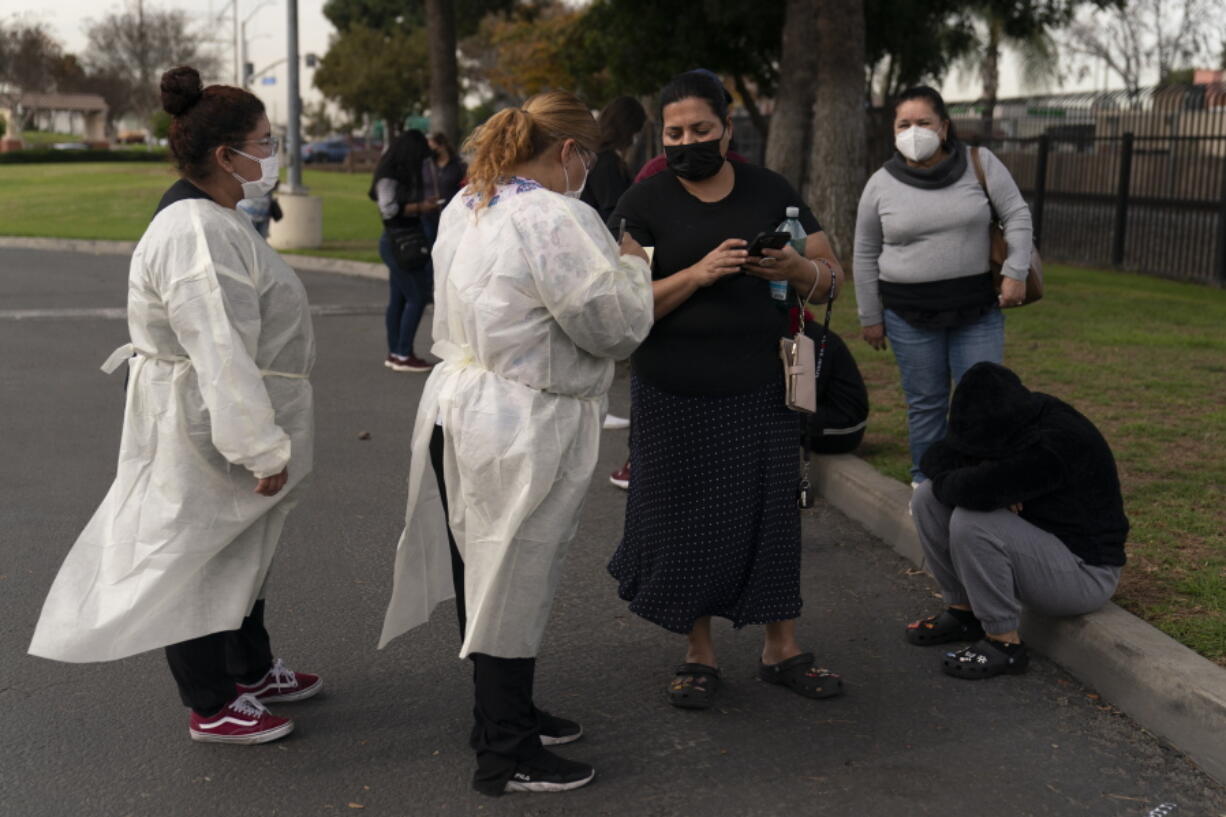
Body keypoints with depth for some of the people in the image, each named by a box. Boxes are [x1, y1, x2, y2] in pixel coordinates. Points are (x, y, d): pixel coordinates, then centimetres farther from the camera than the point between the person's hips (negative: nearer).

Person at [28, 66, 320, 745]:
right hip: (198, 433, -11)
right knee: (194, 561, 5)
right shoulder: (197, 237, -27)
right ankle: (210, 706, 20)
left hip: (227, 429, 11)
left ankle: (251, 669, 41)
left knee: (240, 548, 23)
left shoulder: (213, 218, 9)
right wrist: (263, 448, -28)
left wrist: (263, 439, 23)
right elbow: (223, 354, -31)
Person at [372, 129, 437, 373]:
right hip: (398, 241, -10)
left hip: (408, 242, 10)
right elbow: (388, 209, -19)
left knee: (398, 298, 11)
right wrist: (421, 207, -15)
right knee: (416, 297, -10)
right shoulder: (389, 176, -12)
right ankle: (403, 355, -7)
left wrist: (426, 204, 6)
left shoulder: (403, 174, 16)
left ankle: (395, 353, 16)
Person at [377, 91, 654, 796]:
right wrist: (631, 264, 2)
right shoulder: (556, 219, -20)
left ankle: (506, 714, 37)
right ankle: (507, 757, 17)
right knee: (515, 584, 3)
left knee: (486, 575, 19)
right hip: (523, 429, -9)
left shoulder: (465, 207, 9)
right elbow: (616, 324, -17)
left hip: (459, 407, 9)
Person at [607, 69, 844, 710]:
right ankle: (700, 655, 22)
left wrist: (796, 270, -15)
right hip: (675, 398, -2)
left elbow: (830, 276, 8)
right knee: (687, 521, 5)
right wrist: (698, 273, -22)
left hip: (761, 392, 2)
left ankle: (781, 649, 23)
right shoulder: (643, 204, -2)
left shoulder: (771, 192, 6)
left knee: (770, 514, 7)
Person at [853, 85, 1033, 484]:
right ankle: (926, 485, 19)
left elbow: (1017, 215, 1)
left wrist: (1016, 273, -9)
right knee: (925, 403, 7)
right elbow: (866, 254, 6)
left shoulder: (981, 163, -2)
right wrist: (870, 317, 6)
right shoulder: (881, 184, 0)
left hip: (978, 309, 0)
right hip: (910, 315, 0)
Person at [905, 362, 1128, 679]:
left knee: (970, 523, -30)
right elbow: (936, 456, 0)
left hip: (1085, 571, -8)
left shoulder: (1059, 442, -30)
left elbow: (975, 490, -39)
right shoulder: (1006, 426, -4)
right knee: (928, 499, -2)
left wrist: (945, 481, -16)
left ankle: (1004, 644, -14)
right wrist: (994, 489, -19)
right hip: (1036, 543, 8)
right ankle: (964, 612, 9)